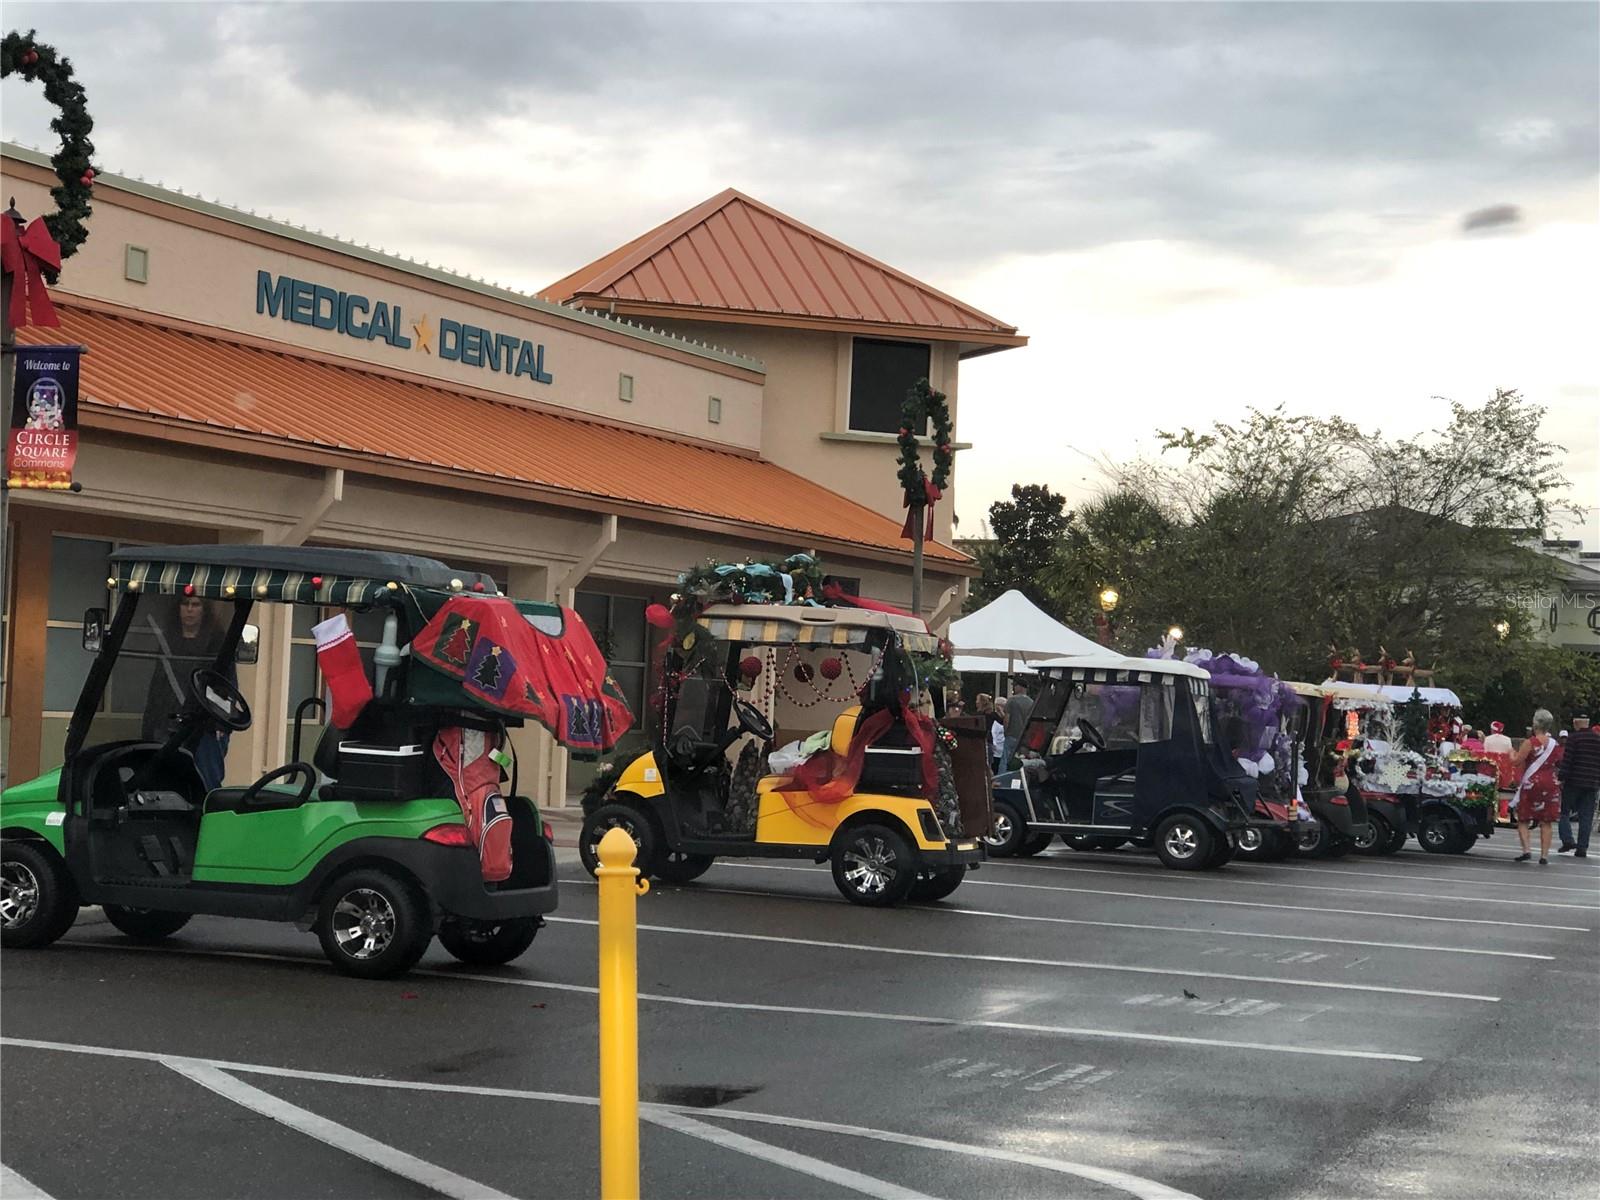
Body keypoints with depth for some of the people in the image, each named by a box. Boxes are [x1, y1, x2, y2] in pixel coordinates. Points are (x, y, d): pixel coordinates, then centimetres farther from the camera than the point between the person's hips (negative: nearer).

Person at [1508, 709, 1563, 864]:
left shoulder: (1530, 742, -10)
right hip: (1551, 784, 4)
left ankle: (1526, 850, -12)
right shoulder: (1554, 744, 5)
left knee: (1523, 819, 4)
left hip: (1531, 783, -4)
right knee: (1546, 822, 7)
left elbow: (1516, 762, -15)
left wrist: (1512, 753, 5)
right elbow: (1560, 763, 15)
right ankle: (1544, 855, 4)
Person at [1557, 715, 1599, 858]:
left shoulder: (1574, 738, -6)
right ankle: (1582, 848, 3)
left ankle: (1567, 840, -7)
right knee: (1586, 817, 5)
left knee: (1564, 812, 8)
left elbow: (1566, 760, -11)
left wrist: (1562, 779, -7)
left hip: (1574, 782, -4)